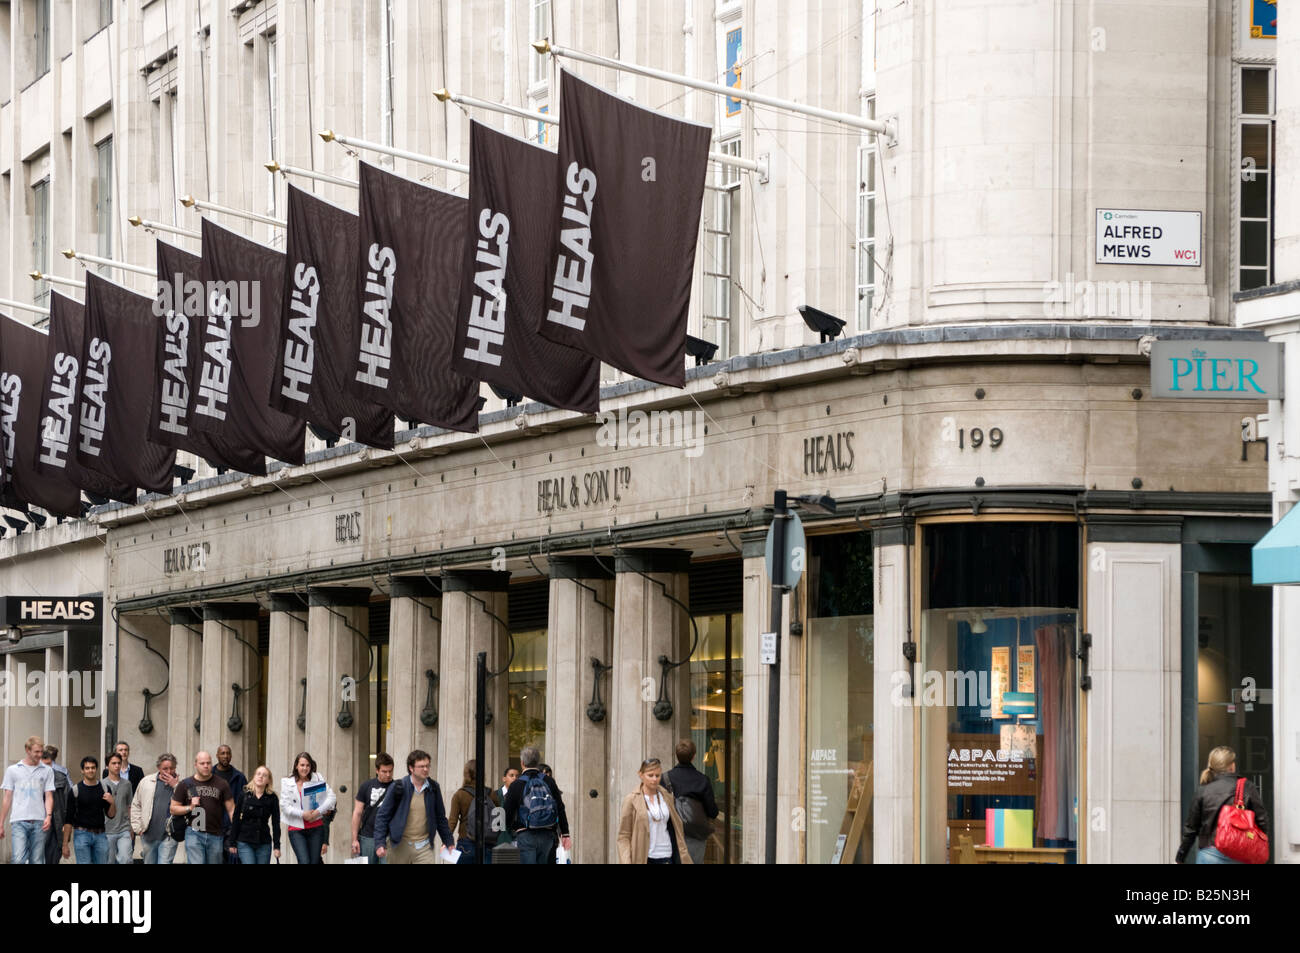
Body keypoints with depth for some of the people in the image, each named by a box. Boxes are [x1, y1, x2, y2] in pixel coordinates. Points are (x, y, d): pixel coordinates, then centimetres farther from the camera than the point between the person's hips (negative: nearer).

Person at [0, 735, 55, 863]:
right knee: (18, 859, -16)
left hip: (39, 822, 1)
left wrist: (48, 816, -9)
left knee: (37, 860, 2)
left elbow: (49, 796, 9)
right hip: (20, 821, -1)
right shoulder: (12, 770, 10)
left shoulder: (47, 771, 11)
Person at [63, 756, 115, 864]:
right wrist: (65, 844, -5)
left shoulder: (104, 788, 7)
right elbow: (68, 819, -1)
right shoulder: (76, 789, -2)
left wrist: (112, 803, -11)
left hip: (100, 835, 3)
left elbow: (111, 815, 11)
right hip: (82, 834, -3)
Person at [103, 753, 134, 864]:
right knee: (110, 861, 4)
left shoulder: (127, 784, 8)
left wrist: (131, 829, 12)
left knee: (126, 860, -14)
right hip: (108, 831, -1)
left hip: (124, 831, 1)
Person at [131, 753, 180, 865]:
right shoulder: (146, 782, 5)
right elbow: (136, 806, 12)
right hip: (148, 835, 3)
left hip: (168, 837, -3)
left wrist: (175, 787, -16)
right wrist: (137, 827, 6)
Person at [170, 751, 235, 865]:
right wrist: (190, 807, -10)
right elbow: (173, 809, 9)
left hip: (215, 835, 1)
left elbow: (231, 810, 3)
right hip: (194, 833, -1)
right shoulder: (186, 784, 5)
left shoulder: (221, 784, 4)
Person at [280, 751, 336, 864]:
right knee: (304, 862, -14)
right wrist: (303, 814, -15)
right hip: (296, 829, -1)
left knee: (315, 862, 4)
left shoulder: (317, 779, 2)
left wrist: (319, 811, -14)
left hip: (316, 828, 1)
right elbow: (285, 806, -4)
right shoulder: (287, 783, 0)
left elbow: (331, 797, -2)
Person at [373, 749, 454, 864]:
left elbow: (440, 817, 15)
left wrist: (449, 842, 15)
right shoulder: (398, 788, -7)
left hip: (424, 847, 2)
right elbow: (382, 816, -4)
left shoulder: (433, 788, 3)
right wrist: (380, 843, -13)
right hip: (400, 845, -2)